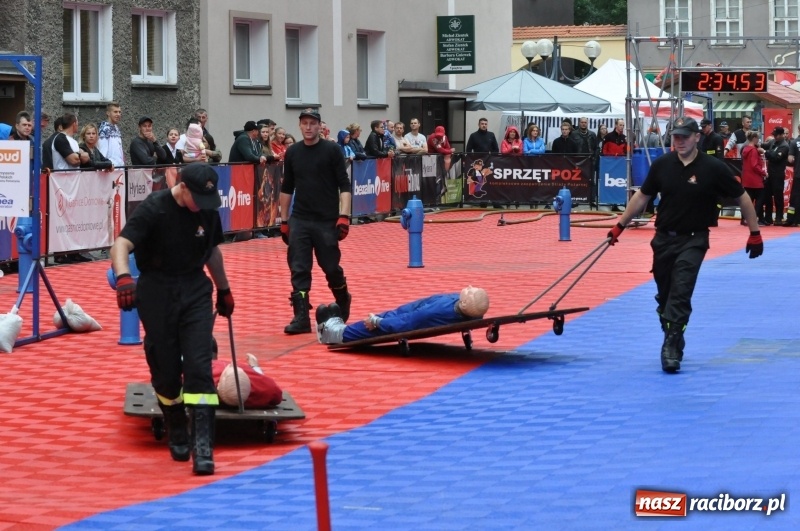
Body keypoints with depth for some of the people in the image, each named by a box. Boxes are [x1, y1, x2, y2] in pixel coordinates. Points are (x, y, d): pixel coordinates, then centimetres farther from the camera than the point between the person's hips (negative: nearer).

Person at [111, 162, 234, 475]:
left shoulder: (208, 212, -1)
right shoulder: (153, 209, -17)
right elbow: (122, 243, -28)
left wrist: (223, 289, 24)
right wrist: (123, 276, -47)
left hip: (196, 292, 3)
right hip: (156, 293, -3)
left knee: (199, 367, -9)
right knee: (166, 369, 4)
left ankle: (202, 446, -13)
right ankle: (177, 437, 26)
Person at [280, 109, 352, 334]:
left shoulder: (332, 150, -3)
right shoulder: (292, 153, 8)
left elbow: (344, 186, -5)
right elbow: (286, 189, 15)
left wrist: (344, 216, -15)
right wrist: (283, 221, 13)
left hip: (327, 221, -3)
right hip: (299, 221, 3)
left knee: (331, 268, 6)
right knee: (298, 269, -4)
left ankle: (343, 305, 32)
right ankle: (301, 318, -4)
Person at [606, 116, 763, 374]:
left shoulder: (713, 168, -11)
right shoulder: (662, 165, -2)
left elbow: (742, 197, -1)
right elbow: (642, 196, 10)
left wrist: (754, 233, 0)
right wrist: (620, 226, 10)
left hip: (693, 240, -4)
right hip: (664, 238, 4)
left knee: (681, 293, -17)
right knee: (664, 295, 12)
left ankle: (672, 347, -17)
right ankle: (673, 339, 30)